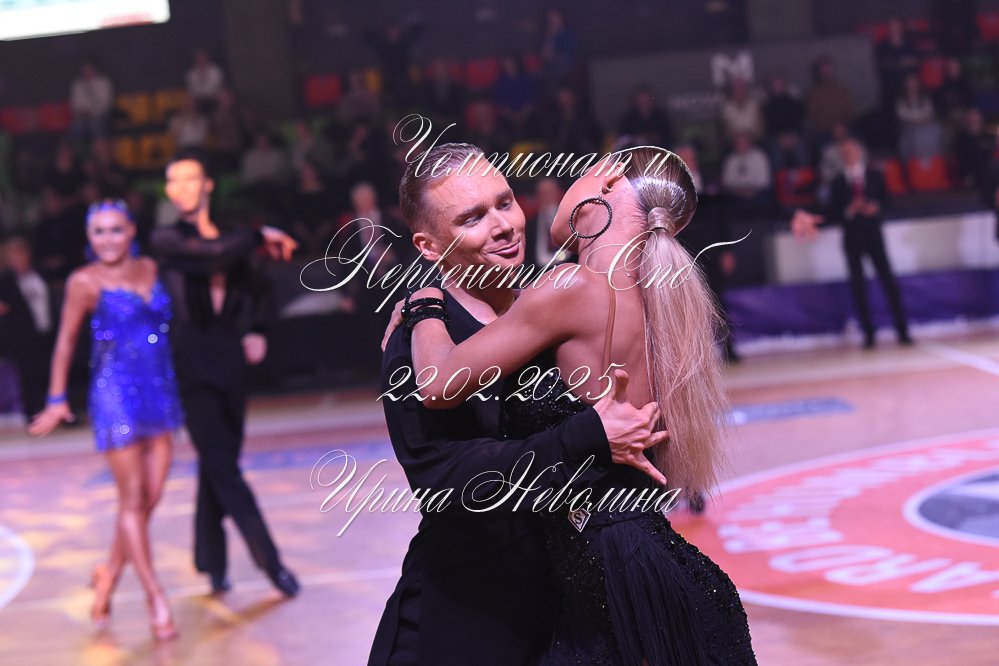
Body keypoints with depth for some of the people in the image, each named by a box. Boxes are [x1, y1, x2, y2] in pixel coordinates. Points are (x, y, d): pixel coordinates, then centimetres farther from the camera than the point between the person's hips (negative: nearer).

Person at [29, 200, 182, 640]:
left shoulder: (150, 270, 7)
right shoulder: (85, 282, -6)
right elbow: (66, 342, 0)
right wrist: (57, 399, 2)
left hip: (159, 393, 5)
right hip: (116, 395, -5)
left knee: (150, 497, 5)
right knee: (132, 499, -2)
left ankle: (109, 575, 24)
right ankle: (155, 597, 1)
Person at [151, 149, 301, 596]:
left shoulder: (232, 236, 11)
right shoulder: (166, 239, -4)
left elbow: (256, 288, 22)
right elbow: (212, 254, -23)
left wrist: (256, 332, 5)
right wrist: (260, 238, -10)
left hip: (230, 362, 5)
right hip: (192, 365, -5)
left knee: (218, 463, 10)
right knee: (223, 467, -7)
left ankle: (212, 561, 20)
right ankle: (269, 560, -4)